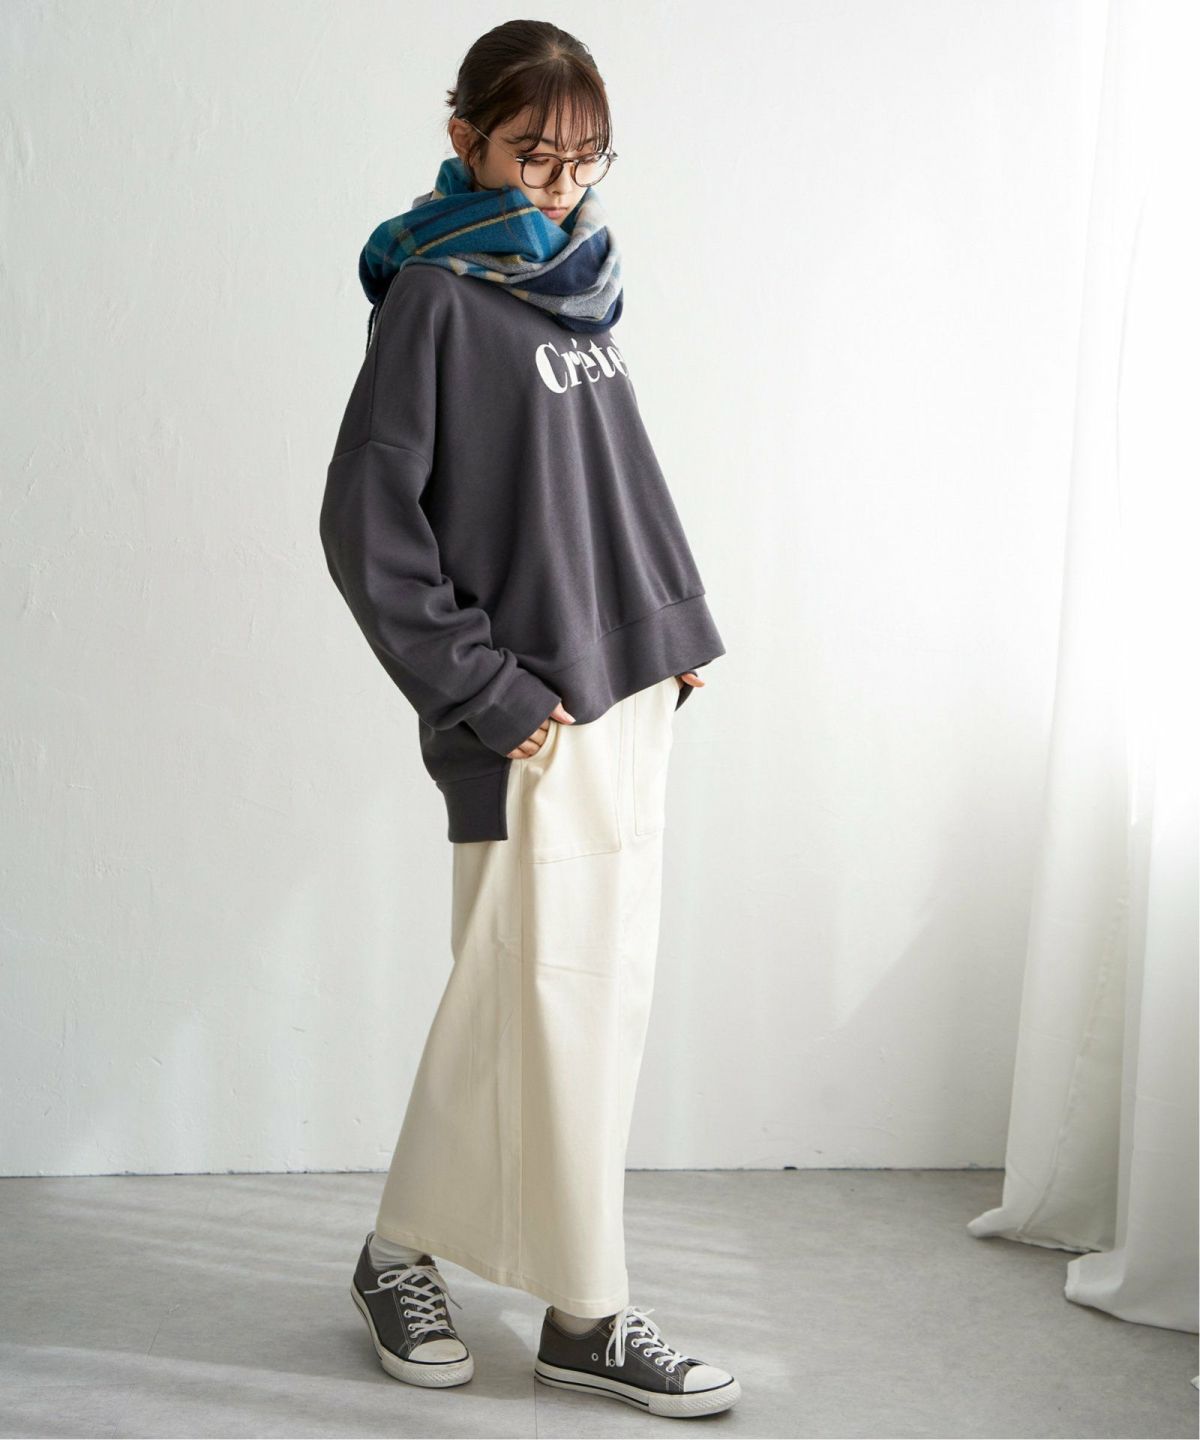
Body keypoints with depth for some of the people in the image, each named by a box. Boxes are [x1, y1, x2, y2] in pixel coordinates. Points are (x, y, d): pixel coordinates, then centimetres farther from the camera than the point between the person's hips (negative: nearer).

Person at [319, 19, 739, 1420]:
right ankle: (588, 1315, 11)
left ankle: (402, 1255, 26)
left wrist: (678, 619, 11)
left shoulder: (574, 285, 15)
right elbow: (365, 520, -13)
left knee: (537, 999, 12)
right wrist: (486, 694, -14)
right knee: (552, 1004, -1)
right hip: (529, 720, -8)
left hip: (629, 691, 8)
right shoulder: (437, 294, -8)